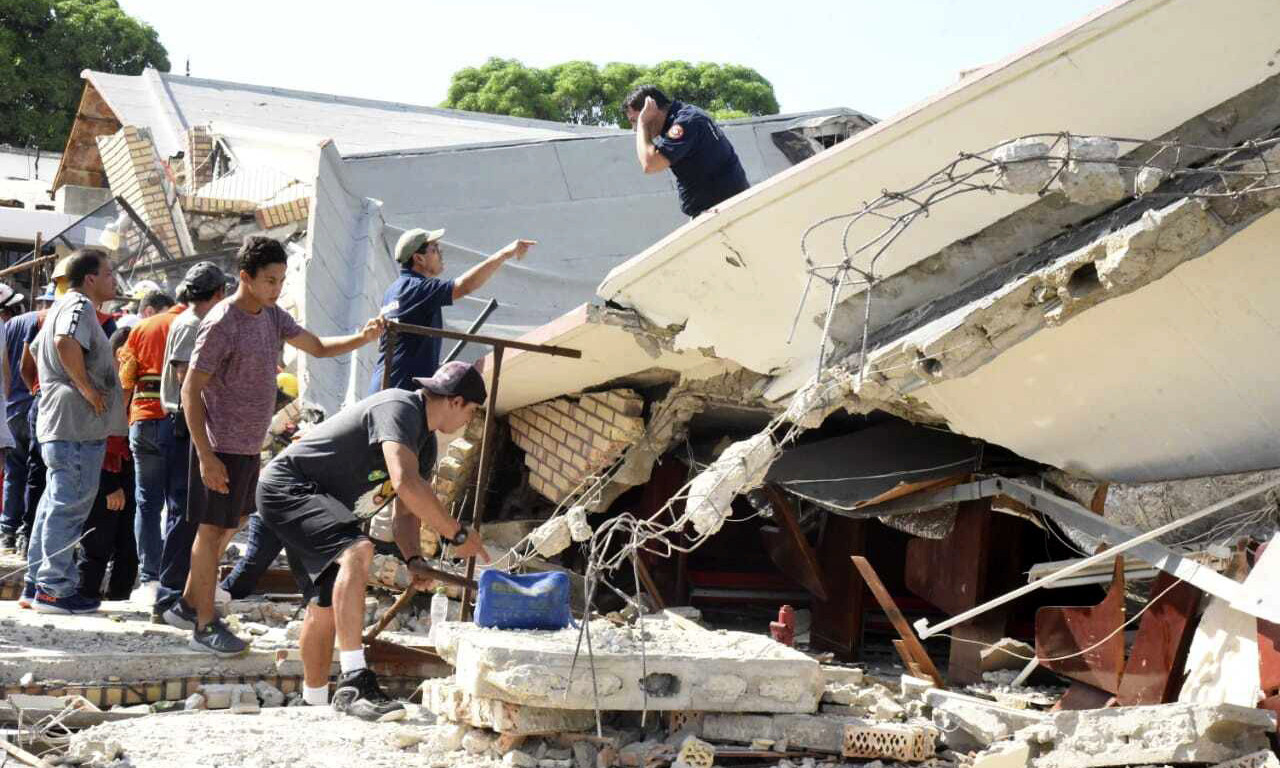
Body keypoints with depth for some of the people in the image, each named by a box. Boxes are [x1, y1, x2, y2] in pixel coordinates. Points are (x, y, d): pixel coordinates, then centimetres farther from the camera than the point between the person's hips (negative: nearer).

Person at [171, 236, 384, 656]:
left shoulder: (272, 315, 7)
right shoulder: (222, 324, -18)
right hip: (222, 447, -9)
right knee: (213, 530, 0)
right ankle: (205, 625, 9)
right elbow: (191, 391, -18)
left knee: (228, 527, 18)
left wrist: (362, 337, -8)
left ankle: (188, 603, 32)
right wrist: (206, 456, -22)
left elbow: (318, 347, 13)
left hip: (248, 446, 9)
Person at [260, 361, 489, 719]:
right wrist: (457, 534, -29)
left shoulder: (426, 444, 12)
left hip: (321, 501, 11)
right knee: (357, 552, -31)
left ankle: (313, 704, 30)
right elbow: (406, 484, -35)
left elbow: (406, 514, 13)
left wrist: (414, 559, -7)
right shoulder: (399, 409, -21)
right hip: (287, 485, -11)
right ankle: (354, 683, -38)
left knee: (326, 603, 16)